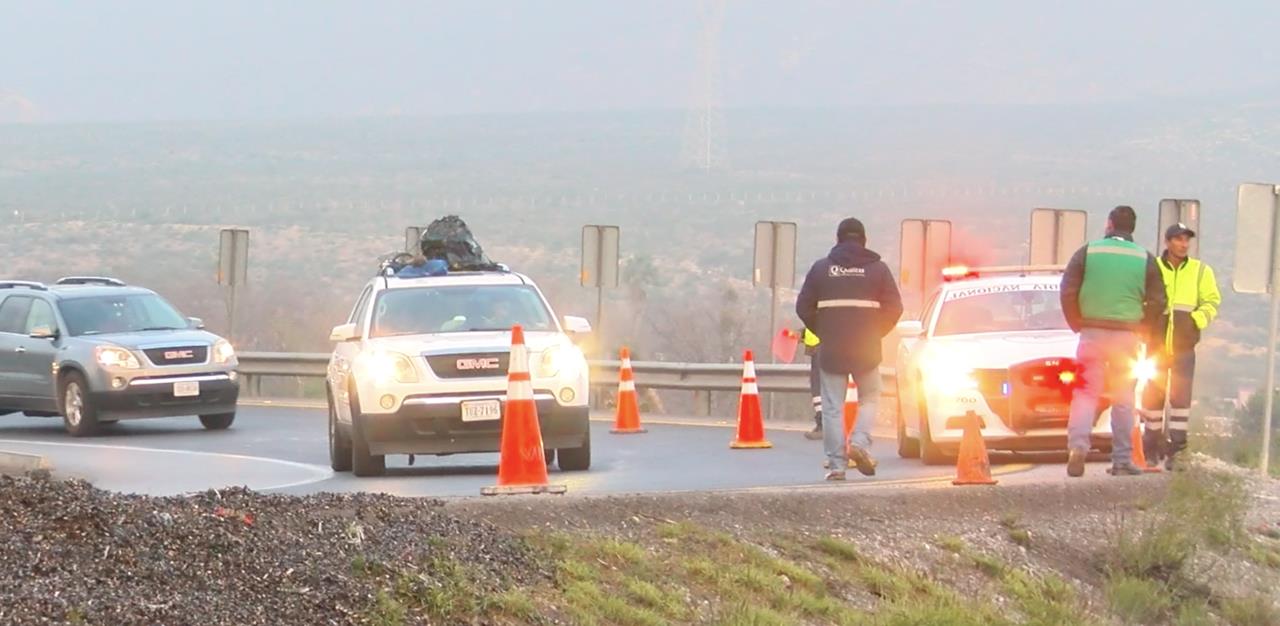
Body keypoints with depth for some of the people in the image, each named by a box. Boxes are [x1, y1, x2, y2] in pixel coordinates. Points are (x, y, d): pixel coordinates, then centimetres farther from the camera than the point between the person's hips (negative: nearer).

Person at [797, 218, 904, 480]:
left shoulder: (821, 268, 3)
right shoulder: (877, 268, 2)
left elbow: (803, 307, 3)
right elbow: (894, 308, 0)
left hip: (831, 350, 0)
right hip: (866, 350, 0)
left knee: (833, 407, 4)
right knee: (869, 398, 15)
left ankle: (837, 464, -1)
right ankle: (861, 442, -8)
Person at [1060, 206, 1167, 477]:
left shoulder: (1087, 252, 0)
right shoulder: (1144, 259, 3)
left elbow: (1068, 292, -3)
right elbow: (1157, 302, 1)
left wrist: (1077, 324, 9)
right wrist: (1141, 330, 14)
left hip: (1092, 333, -1)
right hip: (1127, 337, 1)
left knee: (1085, 393, 1)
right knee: (1123, 399, 7)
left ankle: (1077, 446, -19)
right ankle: (1122, 459, 6)